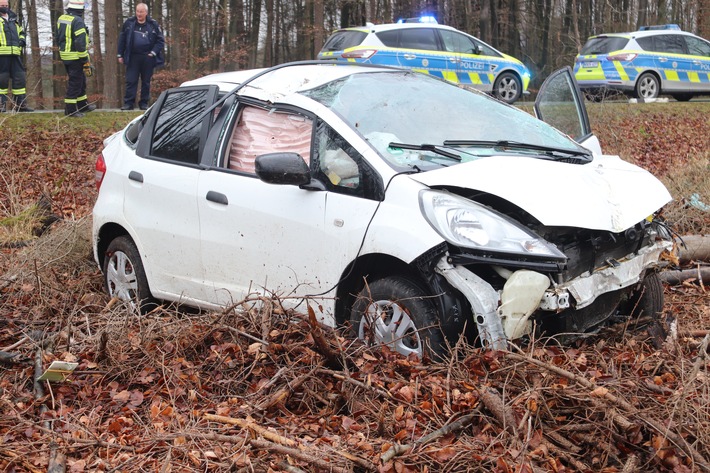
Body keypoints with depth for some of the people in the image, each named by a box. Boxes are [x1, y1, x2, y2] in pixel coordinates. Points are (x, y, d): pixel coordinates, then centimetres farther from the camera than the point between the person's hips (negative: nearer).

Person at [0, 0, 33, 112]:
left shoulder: (14, 19, 21)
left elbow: (21, 31, 33)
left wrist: (22, 40, 13)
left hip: (15, 53, 6)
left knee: (20, 78, 5)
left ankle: (20, 103, 12)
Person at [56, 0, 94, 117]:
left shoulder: (61, 19, 10)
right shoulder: (78, 21, -18)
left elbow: (58, 37, 18)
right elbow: (80, 42, -22)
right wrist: (84, 58, -16)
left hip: (64, 55, 9)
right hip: (75, 57, -9)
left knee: (81, 80, 21)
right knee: (74, 82, -2)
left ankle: (83, 105, 31)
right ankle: (70, 110, 1)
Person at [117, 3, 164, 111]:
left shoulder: (153, 24, -1)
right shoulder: (129, 23, 2)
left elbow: (161, 40, 3)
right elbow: (122, 39, 9)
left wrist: (153, 53, -7)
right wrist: (120, 55, 7)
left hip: (147, 57, 0)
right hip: (133, 57, 0)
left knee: (146, 82, 7)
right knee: (130, 81, -3)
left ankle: (144, 103, 15)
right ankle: (128, 103, 0)